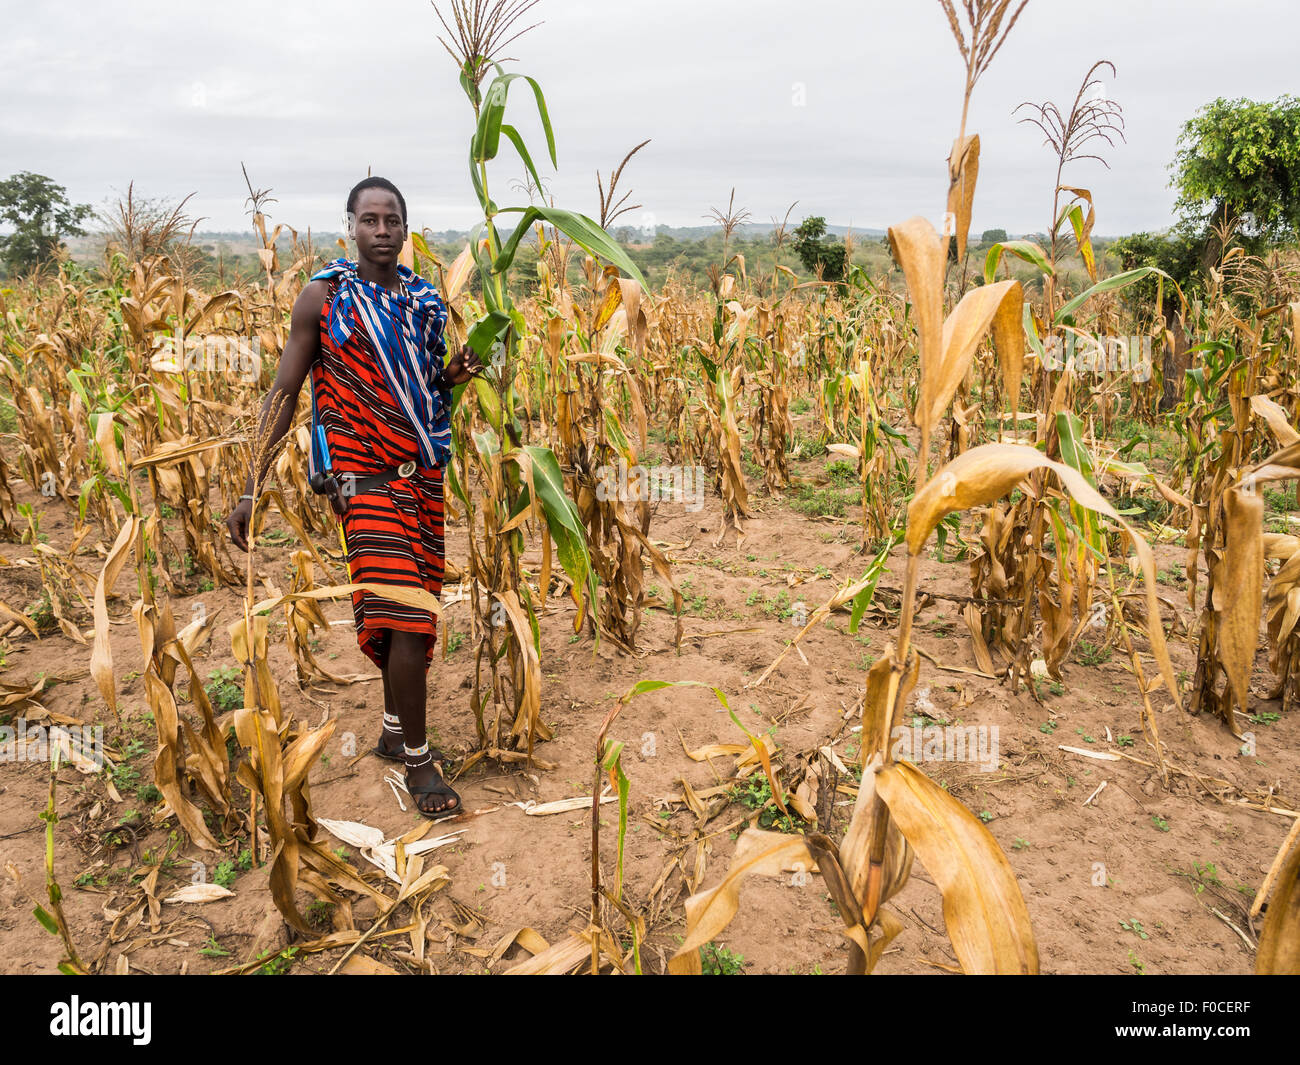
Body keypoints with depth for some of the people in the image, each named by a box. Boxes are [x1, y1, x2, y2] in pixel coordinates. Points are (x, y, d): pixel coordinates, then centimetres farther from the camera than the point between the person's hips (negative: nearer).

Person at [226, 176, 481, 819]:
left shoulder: (426, 300, 11)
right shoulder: (323, 296, -2)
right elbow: (284, 392, -3)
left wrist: (453, 376, -3)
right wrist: (253, 491, -8)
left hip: (426, 471, 5)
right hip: (366, 473, -5)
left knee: (413, 616, 12)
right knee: (405, 619, -13)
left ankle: (395, 730, 32)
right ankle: (418, 759, 3)